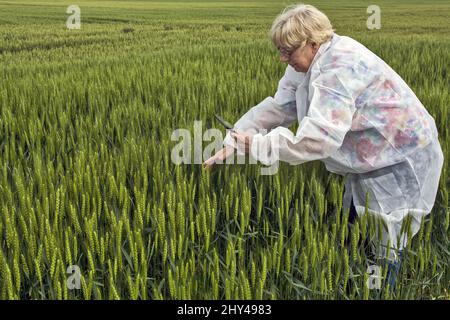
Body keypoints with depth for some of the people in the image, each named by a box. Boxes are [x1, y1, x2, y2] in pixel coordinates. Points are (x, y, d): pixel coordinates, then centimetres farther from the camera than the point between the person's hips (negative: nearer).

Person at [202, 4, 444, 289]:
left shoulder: (339, 68, -31)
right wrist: (233, 143, -11)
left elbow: (318, 138, -39)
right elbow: (278, 106, -3)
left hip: (400, 161, -9)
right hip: (370, 159, 9)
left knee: (381, 252, 0)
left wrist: (258, 145, -32)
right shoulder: (309, 63, -1)